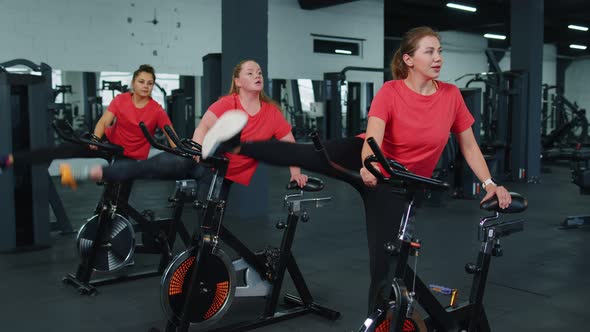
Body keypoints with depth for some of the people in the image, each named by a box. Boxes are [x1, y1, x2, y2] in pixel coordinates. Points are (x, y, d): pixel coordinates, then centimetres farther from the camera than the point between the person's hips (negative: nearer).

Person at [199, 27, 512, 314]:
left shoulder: (451, 95, -7)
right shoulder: (390, 92, -15)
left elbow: (469, 145, 2)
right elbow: (373, 137, -30)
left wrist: (490, 183, -8)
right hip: (368, 164, -2)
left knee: (383, 261, -2)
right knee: (307, 154, -31)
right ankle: (235, 146, -39)